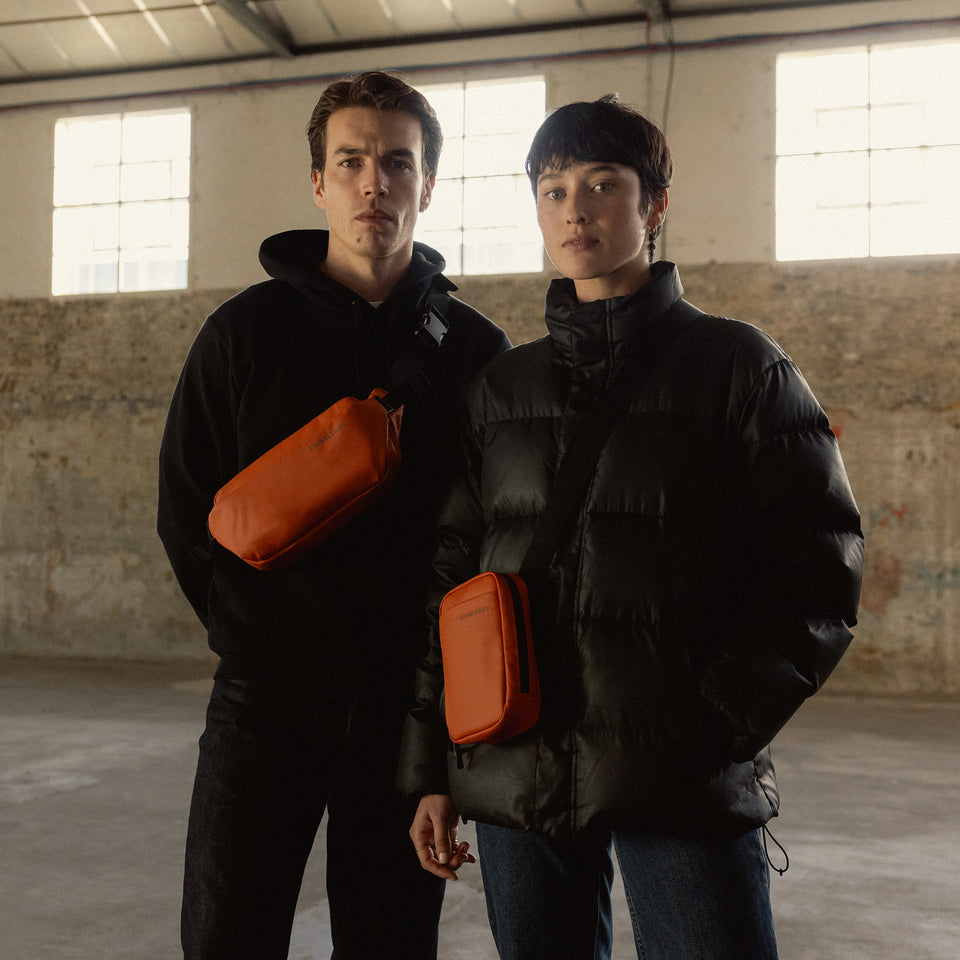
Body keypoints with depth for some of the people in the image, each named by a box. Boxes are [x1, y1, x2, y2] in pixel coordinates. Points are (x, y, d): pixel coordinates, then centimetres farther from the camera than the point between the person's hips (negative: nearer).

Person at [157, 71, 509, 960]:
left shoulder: (476, 346, 3)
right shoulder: (247, 328, 1)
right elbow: (186, 508, 3)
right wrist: (253, 634, -3)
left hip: (411, 708, 1)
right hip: (268, 696, 0)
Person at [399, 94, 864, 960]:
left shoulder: (737, 364, 2)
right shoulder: (499, 388, 11)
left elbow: (820, 569, -2)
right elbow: (450, 577, 12)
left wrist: (721, 720, -13)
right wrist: (432, 770, 8)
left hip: (689, 787, -3)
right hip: (516, 775, 3)